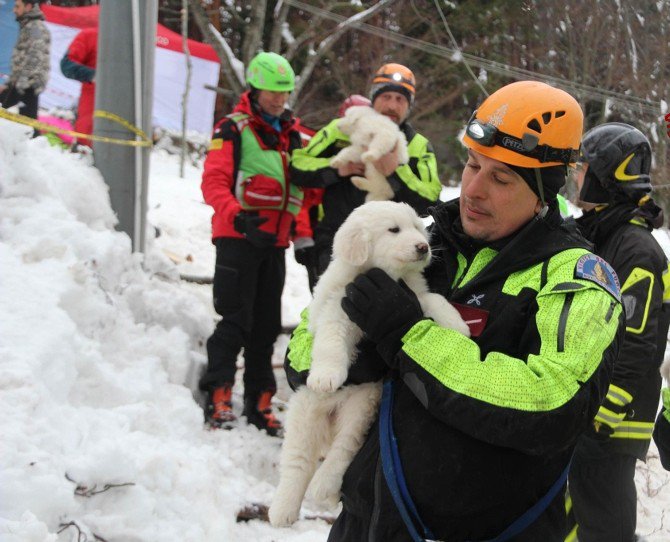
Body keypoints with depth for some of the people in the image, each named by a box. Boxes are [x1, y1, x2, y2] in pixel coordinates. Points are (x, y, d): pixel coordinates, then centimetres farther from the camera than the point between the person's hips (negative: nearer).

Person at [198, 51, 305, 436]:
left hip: (275, 242, 6)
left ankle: (260, 402, 15)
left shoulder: (293, 134, 16)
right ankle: (218, 396, -6)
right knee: (236, 319, -10)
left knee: (267, 324, 9)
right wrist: (238, 218, -28)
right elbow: (214, 182, -14)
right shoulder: (234, 129, -5)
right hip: (238, 239, -6)